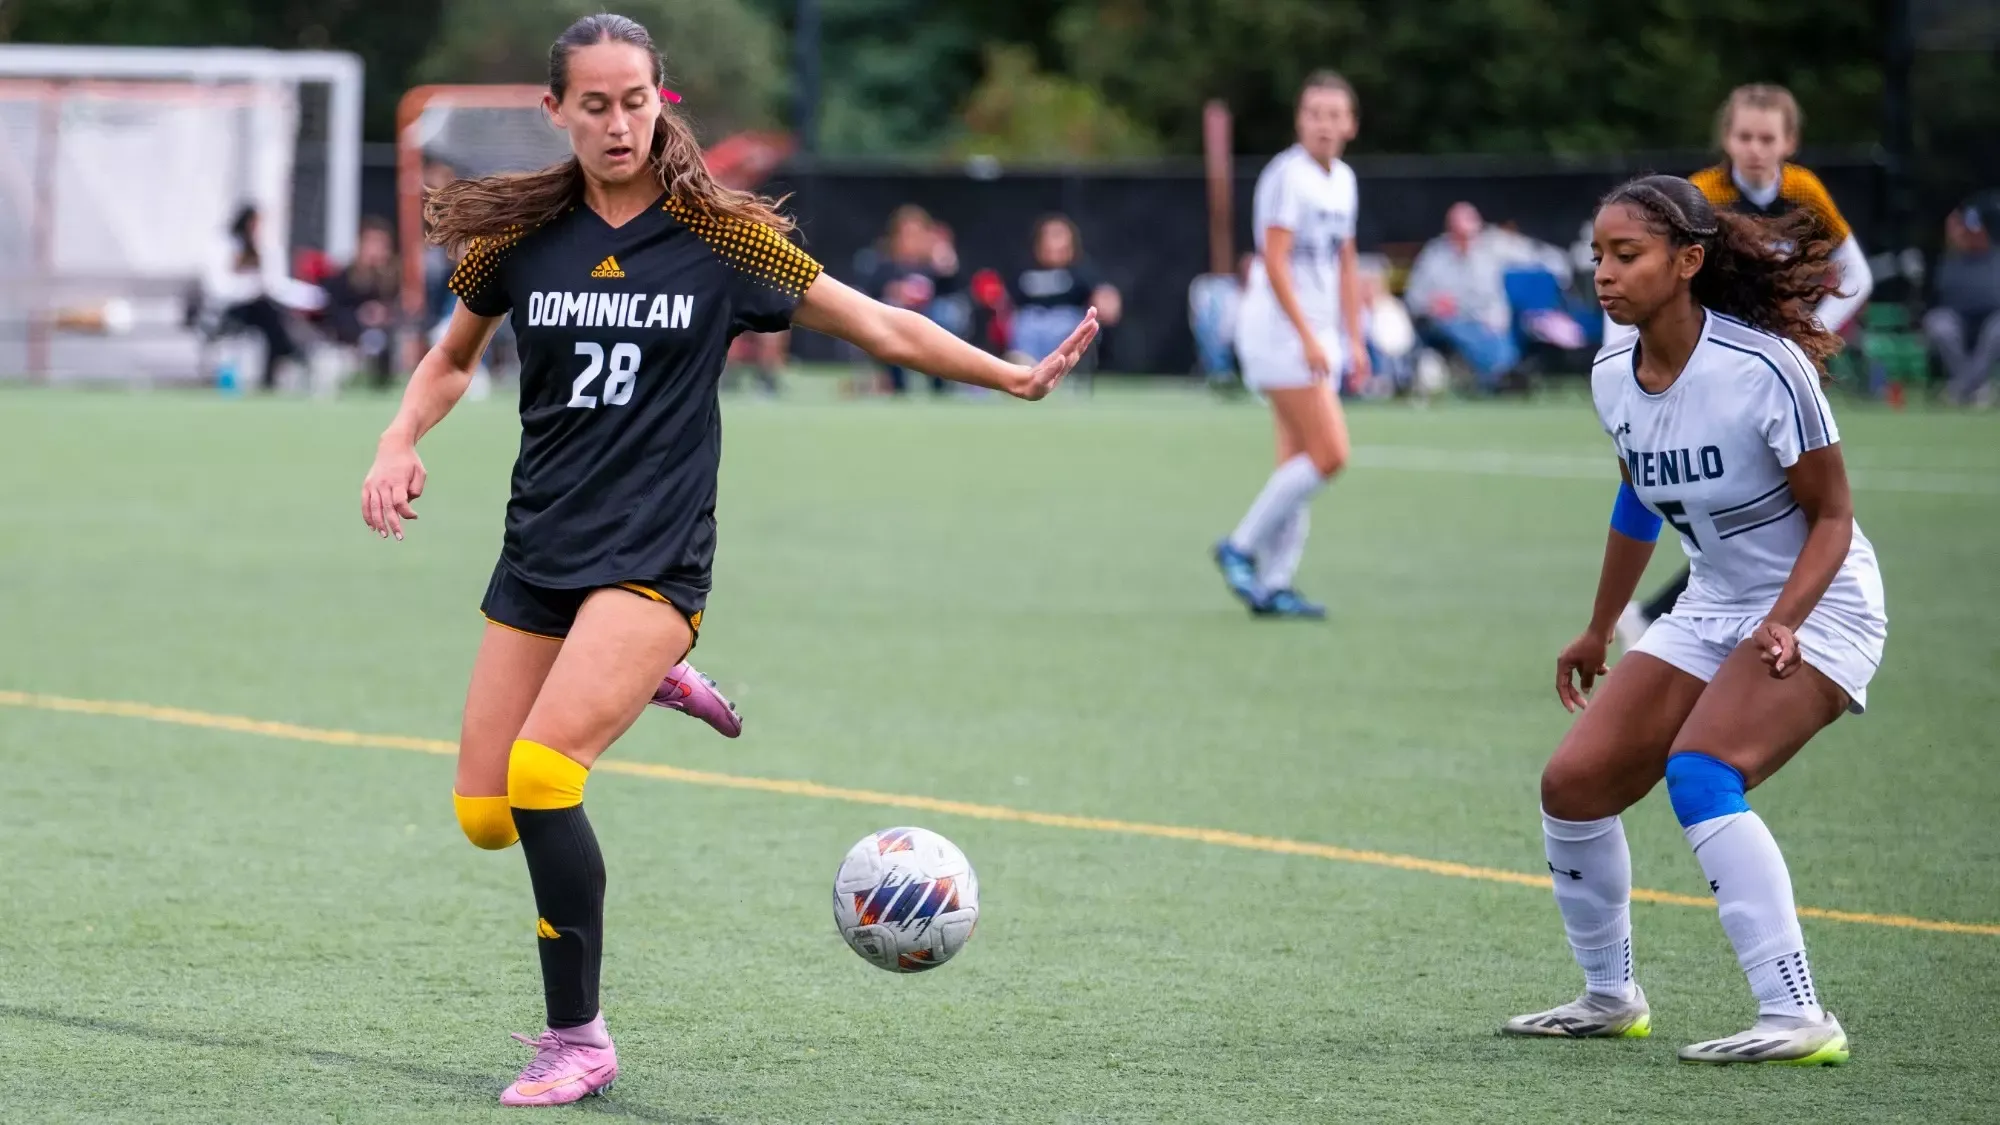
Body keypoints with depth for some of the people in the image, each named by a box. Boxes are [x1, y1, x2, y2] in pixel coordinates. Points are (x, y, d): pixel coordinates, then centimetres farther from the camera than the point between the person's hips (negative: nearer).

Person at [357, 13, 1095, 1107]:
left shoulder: (718, 236, -4)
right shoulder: (521, 235, 3)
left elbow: (879, 325, 2)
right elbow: (451, 360, 20)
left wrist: (1014, 375, -6)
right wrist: (400, 442, 1)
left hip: (652, 558, -4)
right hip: (538, 555, 4)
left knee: (539, 773, -24)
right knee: (484, 814, 1)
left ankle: (577, 1040, -11)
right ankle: (635, 687, 30)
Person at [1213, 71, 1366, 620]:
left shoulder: (1343, 181, 13)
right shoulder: (1287, 176, -12)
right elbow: (1275, 263, -16)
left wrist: (1355, 342, 17)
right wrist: (1308, 337, -21)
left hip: (1318, 339, 8)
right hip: (1280, 329, -8)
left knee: (1299, 461, 5)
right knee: (1329, 453, -14)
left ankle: (1274, 586, 7)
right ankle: (1240, 547, -4)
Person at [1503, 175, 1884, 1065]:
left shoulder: (1764, 367, -24)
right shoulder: (1613, 377, -2)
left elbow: (1832, 516, -15)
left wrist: (1784, 621, -30)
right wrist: (1598, 633, 25)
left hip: (1818, 607, -8)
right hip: (1710, 612, 8)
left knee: (1698, 773, -30)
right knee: (1573, 783, -1)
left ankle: (1798, 1018, -30)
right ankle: (1610, 997, 21)